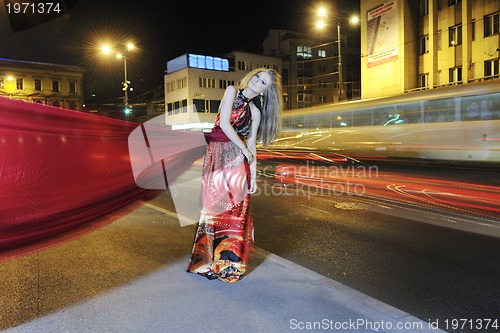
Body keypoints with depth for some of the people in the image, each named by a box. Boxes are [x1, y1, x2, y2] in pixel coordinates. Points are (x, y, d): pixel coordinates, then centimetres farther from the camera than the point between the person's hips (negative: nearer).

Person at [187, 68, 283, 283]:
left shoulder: (255, 112, 8)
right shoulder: (232, 91, 3)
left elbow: (252, 145, 8)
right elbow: (224, 124, -8)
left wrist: (254, 176, 3)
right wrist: (245, 151, -5)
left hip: (237, 159, 1)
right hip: (216, 155, -1)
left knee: (235, 209, 2)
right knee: (214, 206, 4)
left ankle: (229, 260, 17)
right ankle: (209, 258, 19)